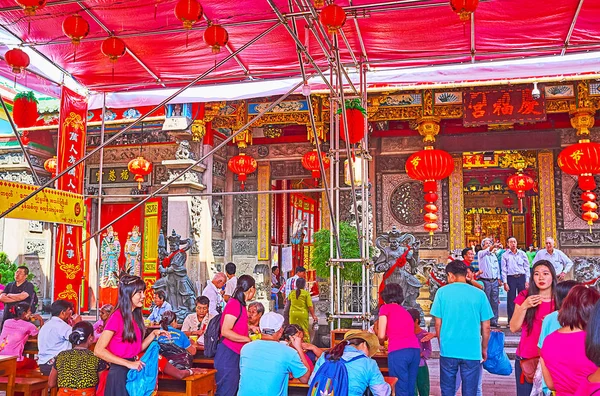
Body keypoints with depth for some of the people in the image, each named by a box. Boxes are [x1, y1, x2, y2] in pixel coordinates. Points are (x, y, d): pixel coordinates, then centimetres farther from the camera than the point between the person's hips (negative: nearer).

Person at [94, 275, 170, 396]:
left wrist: (154, 334, 1)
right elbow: (99, 350, -20)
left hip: (133, 372, 7)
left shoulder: (136, 317, 8)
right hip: (119, 373, -7)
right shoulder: (117, 317, -15)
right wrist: (129, 363, -21)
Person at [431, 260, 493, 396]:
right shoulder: (479, 294, -1)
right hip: (472, 351, 0)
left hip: (448, 350, 0)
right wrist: (484, 349, 16)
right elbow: (486, 327, 3)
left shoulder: (442, 292, -3)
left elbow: (438, 324, 1)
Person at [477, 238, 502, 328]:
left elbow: (497, 268, 21)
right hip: (485, 281, -5)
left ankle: (494, 321, 11)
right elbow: (487, 251, -23)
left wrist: (499, 279, 12)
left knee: (495, 302, 5)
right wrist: (494, 246, -41)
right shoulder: (481, 254, 0)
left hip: (494, 281, 5)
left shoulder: (494, 256, 19)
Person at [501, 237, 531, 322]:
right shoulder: (505, 255, 3)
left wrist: (527, 281, 1)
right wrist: (505, 282, -4)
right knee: (511, 300, 1)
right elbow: (504, 270, 2)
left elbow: (527, 267, 7)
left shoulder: (522, 253, 6)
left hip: (521, 277, 1)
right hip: (511, 278, -1)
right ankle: (511, 320, 8)